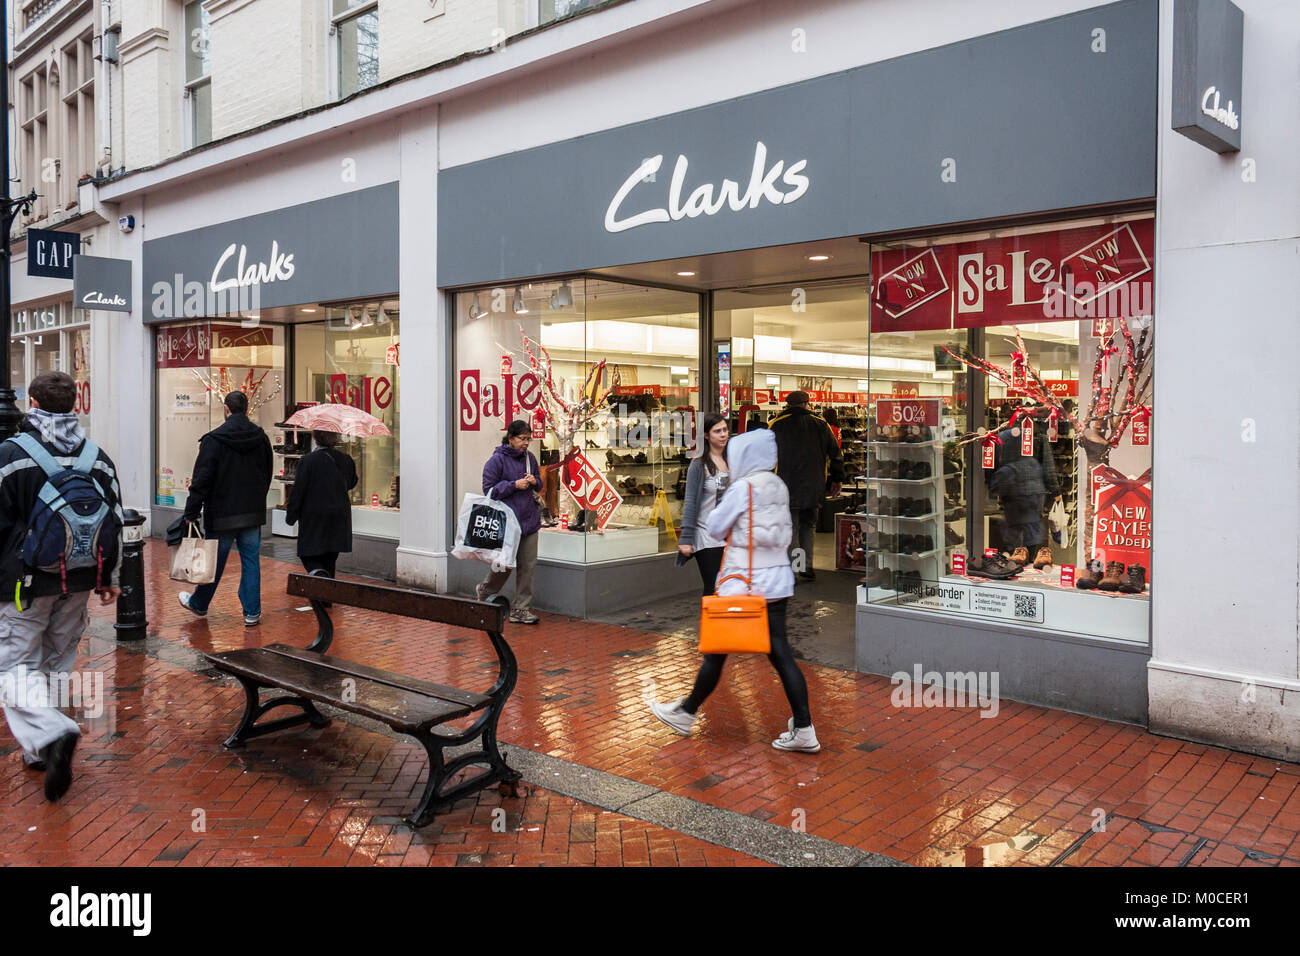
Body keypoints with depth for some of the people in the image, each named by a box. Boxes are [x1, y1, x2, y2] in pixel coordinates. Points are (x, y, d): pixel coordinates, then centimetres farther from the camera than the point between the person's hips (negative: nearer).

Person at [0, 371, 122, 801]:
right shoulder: (97, 457, 5)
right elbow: (112, 522, 10)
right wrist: (105, 578, 17)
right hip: (79, 581, 5)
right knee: (56, 663, 15)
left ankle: (51, 734, -21)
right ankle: (42, 750, 21)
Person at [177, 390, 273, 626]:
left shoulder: (214, 439, -11)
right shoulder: (261, 438, 4)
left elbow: (202, 479, -12)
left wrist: (191, 513, -7)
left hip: (222, 514, -3)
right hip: (253, 513, 3)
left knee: (214, 562, 10)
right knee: (250, 561, 6)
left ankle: (199, 604, 31)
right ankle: (252, 613, 7)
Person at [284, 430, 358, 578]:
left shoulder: (307, 461, -14)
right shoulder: (346, 460, -1)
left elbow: (297, 492, -11)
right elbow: (351, 483, 16)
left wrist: (290, 516, -1)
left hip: (313, 521, -4)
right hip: (339, 521, 4)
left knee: (309, 556, 4)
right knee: (329, 560, 14)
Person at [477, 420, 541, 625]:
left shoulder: (529, 457, 10)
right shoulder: (497, 460, -9)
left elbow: (539, 480, 23)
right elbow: (489, 489, -9)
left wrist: (534, 481, -1)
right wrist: (514, 485, -15)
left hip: (529, 519, 6)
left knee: (528, 565, 4)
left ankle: (521, 609, 12)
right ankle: (484, 592, 30)